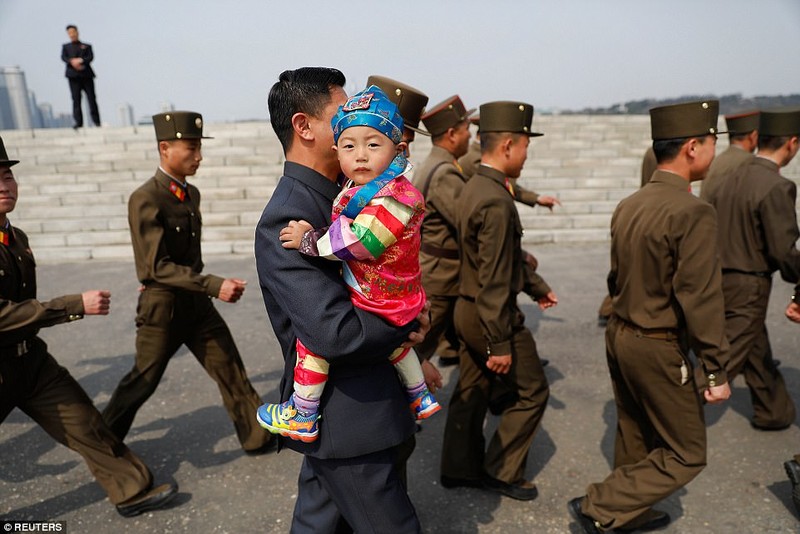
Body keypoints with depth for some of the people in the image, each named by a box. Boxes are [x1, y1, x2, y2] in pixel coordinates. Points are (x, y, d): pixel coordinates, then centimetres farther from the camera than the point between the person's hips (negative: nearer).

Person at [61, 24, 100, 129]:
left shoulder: (87, 46, 19)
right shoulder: (65, 46, 22)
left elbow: (91, 57, 1)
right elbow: (63, 57, 5)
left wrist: (80, 60, -18)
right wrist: (72, 61, -16)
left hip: (86, 74, 0)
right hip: (73, 75, 0)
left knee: (91, 98, -6)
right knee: (76, 99, -8)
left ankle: (96, 121, -2)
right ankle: (78, 122, -11)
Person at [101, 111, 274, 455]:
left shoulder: (192, 194, 5)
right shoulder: (144, 200, -19)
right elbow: (158, 266, -24)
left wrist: (206, 290, 18)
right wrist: (215, 285, -31)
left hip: (197, 303, 6)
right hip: (162, 307, -6)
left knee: (231, 371, 8)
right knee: (143, 381, 11)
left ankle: (259, 436, 19)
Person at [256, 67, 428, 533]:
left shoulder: (336, 199, 6)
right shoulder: (287, 220, -24)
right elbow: (336, 332, -32)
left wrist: (412, 359, 2)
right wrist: (409, 325, -15)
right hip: (346, 420, -9)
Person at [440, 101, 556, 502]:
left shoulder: (474, 187, 6)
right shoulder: (496, 201, -25)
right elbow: (494, 281, -25)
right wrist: (500, 343, -20)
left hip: (467, 309, 9)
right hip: (491, 315, -9)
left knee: (471, 392, 19)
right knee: (531, 391, 10)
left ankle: (459, 468, 33)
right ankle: (501, 471, 22)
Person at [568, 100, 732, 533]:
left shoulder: (628, 206, 3)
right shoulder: (692, 212, -21)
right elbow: (700, 300, -21)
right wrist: (715, 371, -12)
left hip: (620, 336, 8)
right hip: (659, 349, -8)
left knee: (635, 437, 24)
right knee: (685, 454, 11)